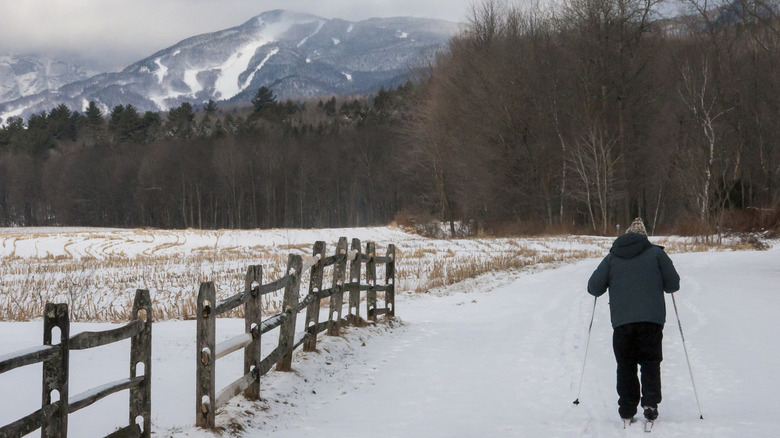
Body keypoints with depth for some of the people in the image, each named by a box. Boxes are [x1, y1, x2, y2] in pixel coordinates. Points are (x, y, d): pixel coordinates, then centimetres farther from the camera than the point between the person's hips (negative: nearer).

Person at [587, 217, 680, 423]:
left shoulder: (612, 257, 10)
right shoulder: (656, 253, 6)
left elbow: (594, 288, 7)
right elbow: (673, 285, 5)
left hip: (622, 321, 1)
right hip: (651, 320, -1)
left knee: (625, 365, 10)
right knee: (650, 362, 8)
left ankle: (627, 409, 6)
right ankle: (650, 403, -7)